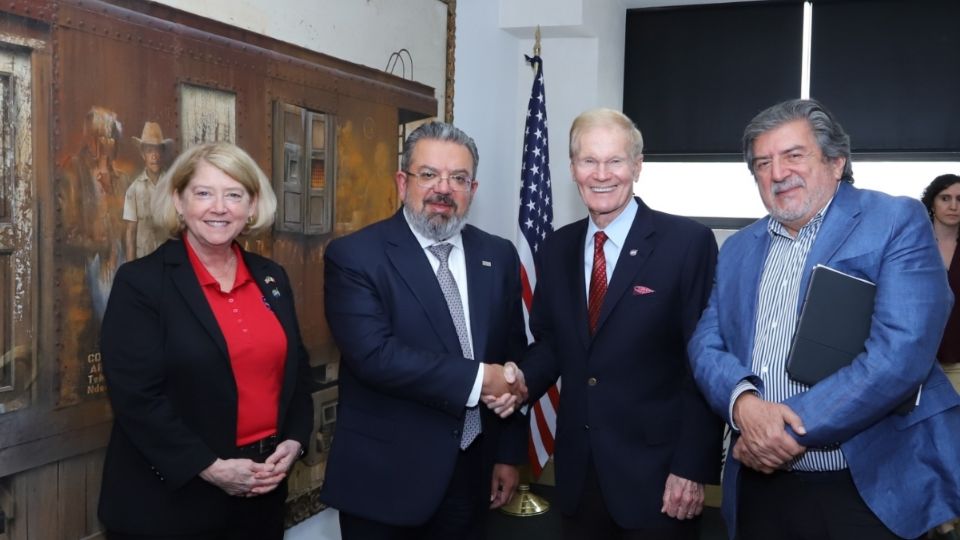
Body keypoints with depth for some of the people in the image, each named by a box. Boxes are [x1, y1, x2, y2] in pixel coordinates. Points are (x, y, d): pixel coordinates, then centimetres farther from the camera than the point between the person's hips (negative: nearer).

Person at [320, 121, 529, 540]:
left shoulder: (499, 256, 5)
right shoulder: (354, 255, -10)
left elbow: (514, 358, 9)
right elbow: (374, 355, -22)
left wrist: (509, 454, 8)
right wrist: (478, 378, -19)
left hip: (471, 472, 4)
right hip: (386, 477, -4)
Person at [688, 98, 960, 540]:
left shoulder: (896, 222, -7)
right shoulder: (738, 249, 11)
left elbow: (901, 353, -18)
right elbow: (706, 343, 5)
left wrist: (791, 430, -19)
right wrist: (743, 401, -17)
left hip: (872, 490, -5)